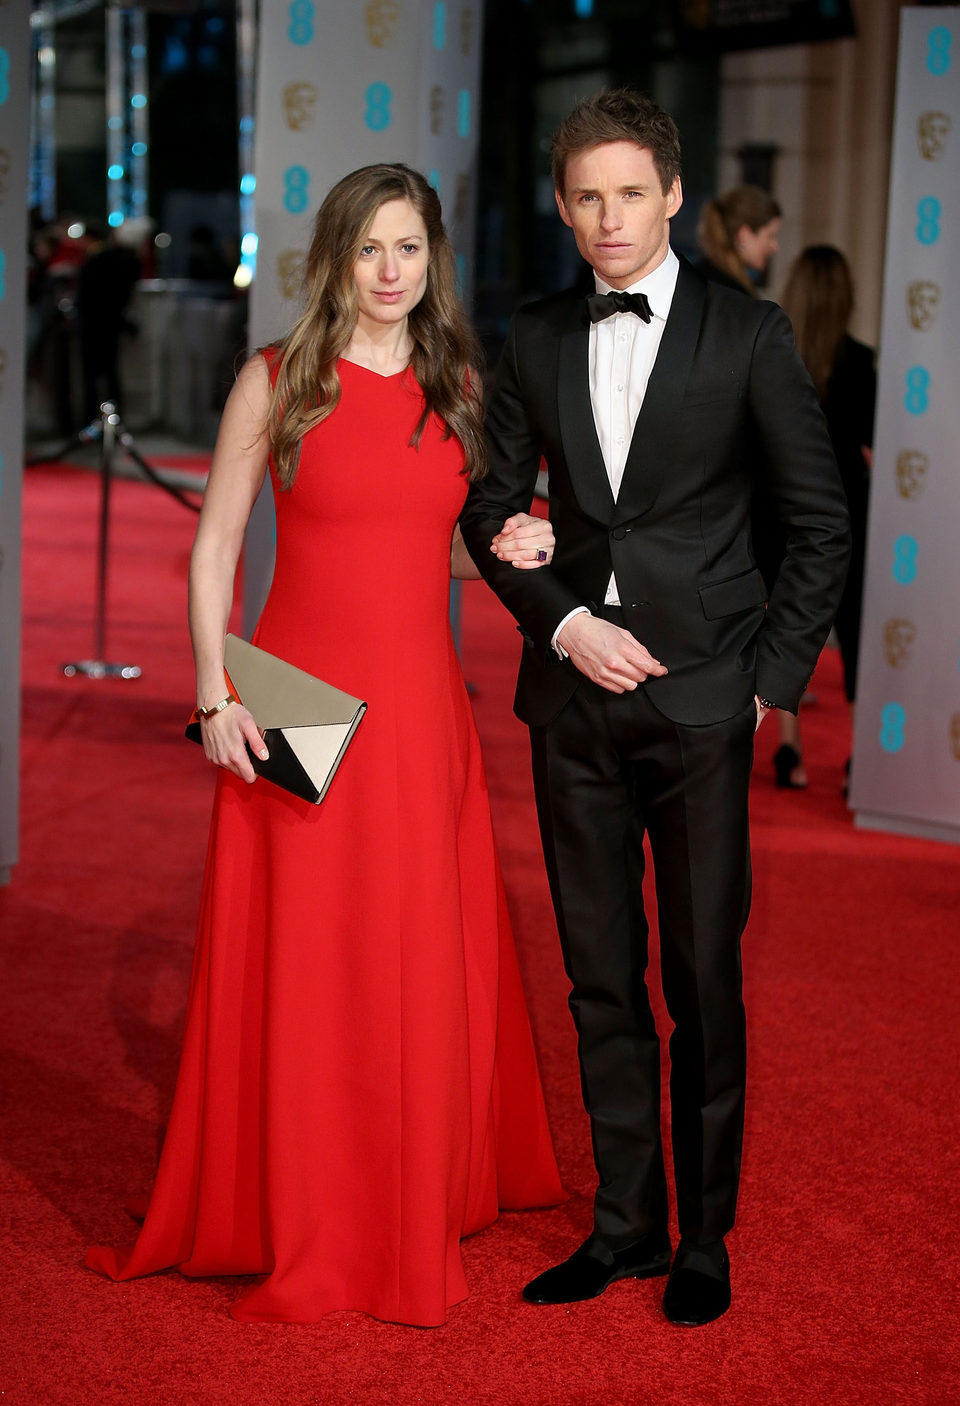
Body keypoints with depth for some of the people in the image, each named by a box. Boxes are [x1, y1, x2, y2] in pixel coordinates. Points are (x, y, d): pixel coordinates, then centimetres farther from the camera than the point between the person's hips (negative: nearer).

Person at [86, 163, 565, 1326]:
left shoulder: (460, 388, 8)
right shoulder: (276, 382, -1)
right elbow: (214, 546, 0)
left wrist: (508, 552, -3)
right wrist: (216, 694, -9)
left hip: (420, 708, 3)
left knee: (421, 966, 8)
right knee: (296, 964, 3)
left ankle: (414, 1216, 26)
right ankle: (295, 1230, 17)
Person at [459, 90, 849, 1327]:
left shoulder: (748, 336, -2)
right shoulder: (534, 340, 7)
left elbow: (819, 521, 1)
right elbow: (492, 509, 11)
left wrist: (774, 672, -4)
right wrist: (564, 623, -5)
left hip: (701, 700, -3)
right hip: (574, 692, 3)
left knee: (704, 981, 3)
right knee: (600, 979, 10)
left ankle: (705, 1237, 17)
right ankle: (624, 1222, 22)